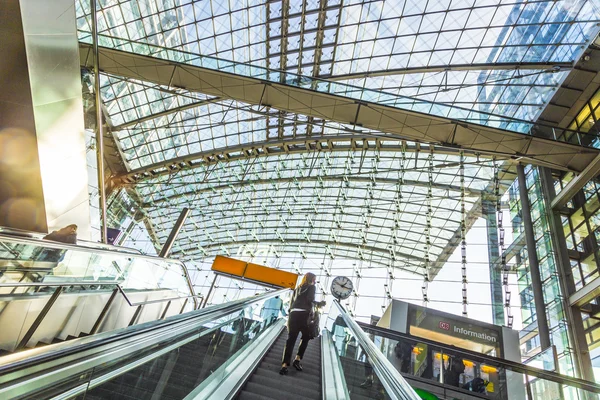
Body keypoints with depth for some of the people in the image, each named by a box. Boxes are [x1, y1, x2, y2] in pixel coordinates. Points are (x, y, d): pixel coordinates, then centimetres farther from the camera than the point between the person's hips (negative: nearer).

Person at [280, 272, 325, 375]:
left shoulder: (298, 288, 26)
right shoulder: (311, 287, 8)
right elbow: (309, 300, -7)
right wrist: (318, 303, 8)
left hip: (293, 313, 5)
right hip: (303, 314, -5)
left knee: (291, 339, -2)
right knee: (306, 337, 15)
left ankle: (285, 364, -12)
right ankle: (297, 359, 6)